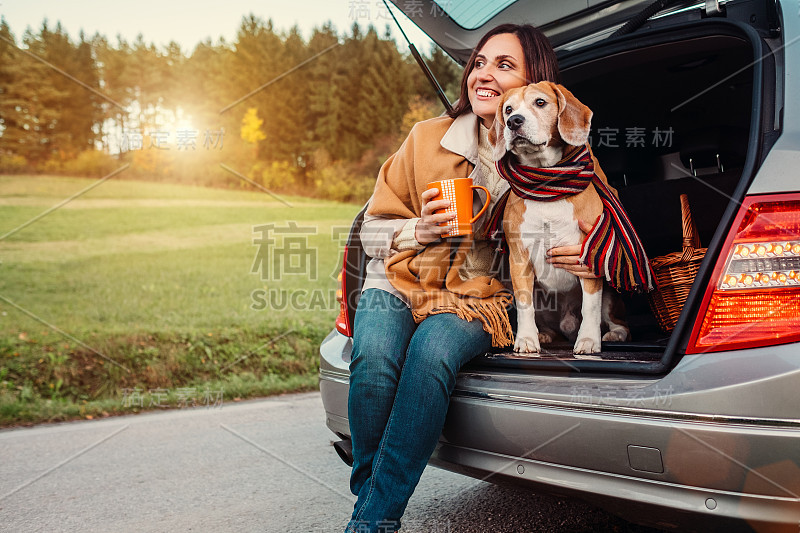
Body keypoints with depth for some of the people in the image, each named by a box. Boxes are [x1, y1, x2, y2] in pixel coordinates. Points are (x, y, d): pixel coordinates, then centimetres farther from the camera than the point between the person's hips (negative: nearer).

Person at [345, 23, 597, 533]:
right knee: (375, 355, -32)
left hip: (479, 298, -1)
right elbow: (373, 229, 10)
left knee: (432, 353, -35)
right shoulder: (428, 137, 4)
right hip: (398, 284, 1)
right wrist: (419, 230, -12)